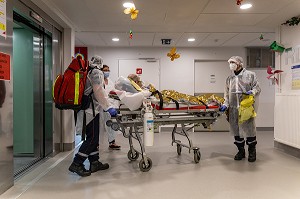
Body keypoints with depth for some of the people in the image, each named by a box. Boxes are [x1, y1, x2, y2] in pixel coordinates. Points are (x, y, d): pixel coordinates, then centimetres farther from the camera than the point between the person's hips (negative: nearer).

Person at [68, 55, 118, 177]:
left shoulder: (86, 72, 18)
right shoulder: (97, 73, -7)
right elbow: (98, 91, -19)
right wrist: (108, 107, -19)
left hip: (83, 109, 9)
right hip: (90, 109, -9)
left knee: (92, 137, 13)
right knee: (93, 138, -6)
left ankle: (94, 163, 20)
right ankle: (76, 164, -5)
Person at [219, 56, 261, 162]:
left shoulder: (250, 75, 5)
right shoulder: (229, 78, 17)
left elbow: (257, 88, 5)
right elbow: (227, 94, 18)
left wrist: (252, 92, -16)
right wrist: (225, 104, 5)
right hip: (233, 109, 4)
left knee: (249, 129, -1)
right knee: (236, 130, 8)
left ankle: (252, 151, 16)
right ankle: (241, 151, 22)